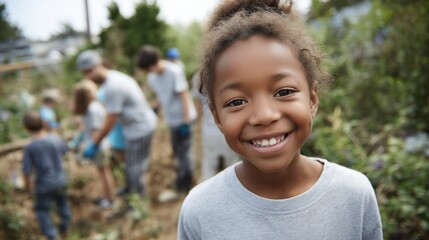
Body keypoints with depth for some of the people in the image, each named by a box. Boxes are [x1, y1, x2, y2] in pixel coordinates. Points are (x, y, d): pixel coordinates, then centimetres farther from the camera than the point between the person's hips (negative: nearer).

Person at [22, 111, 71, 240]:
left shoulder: (30, 148, -23)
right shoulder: (55, 139, -14)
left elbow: (27, 171, -15)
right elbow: (64, 149, 8)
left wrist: (28, 185, 3)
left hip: (44, 185, -4)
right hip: (61, 180, 4)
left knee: (42, 210, 19)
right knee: (62, 201, 30)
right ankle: (65, 228, 45)